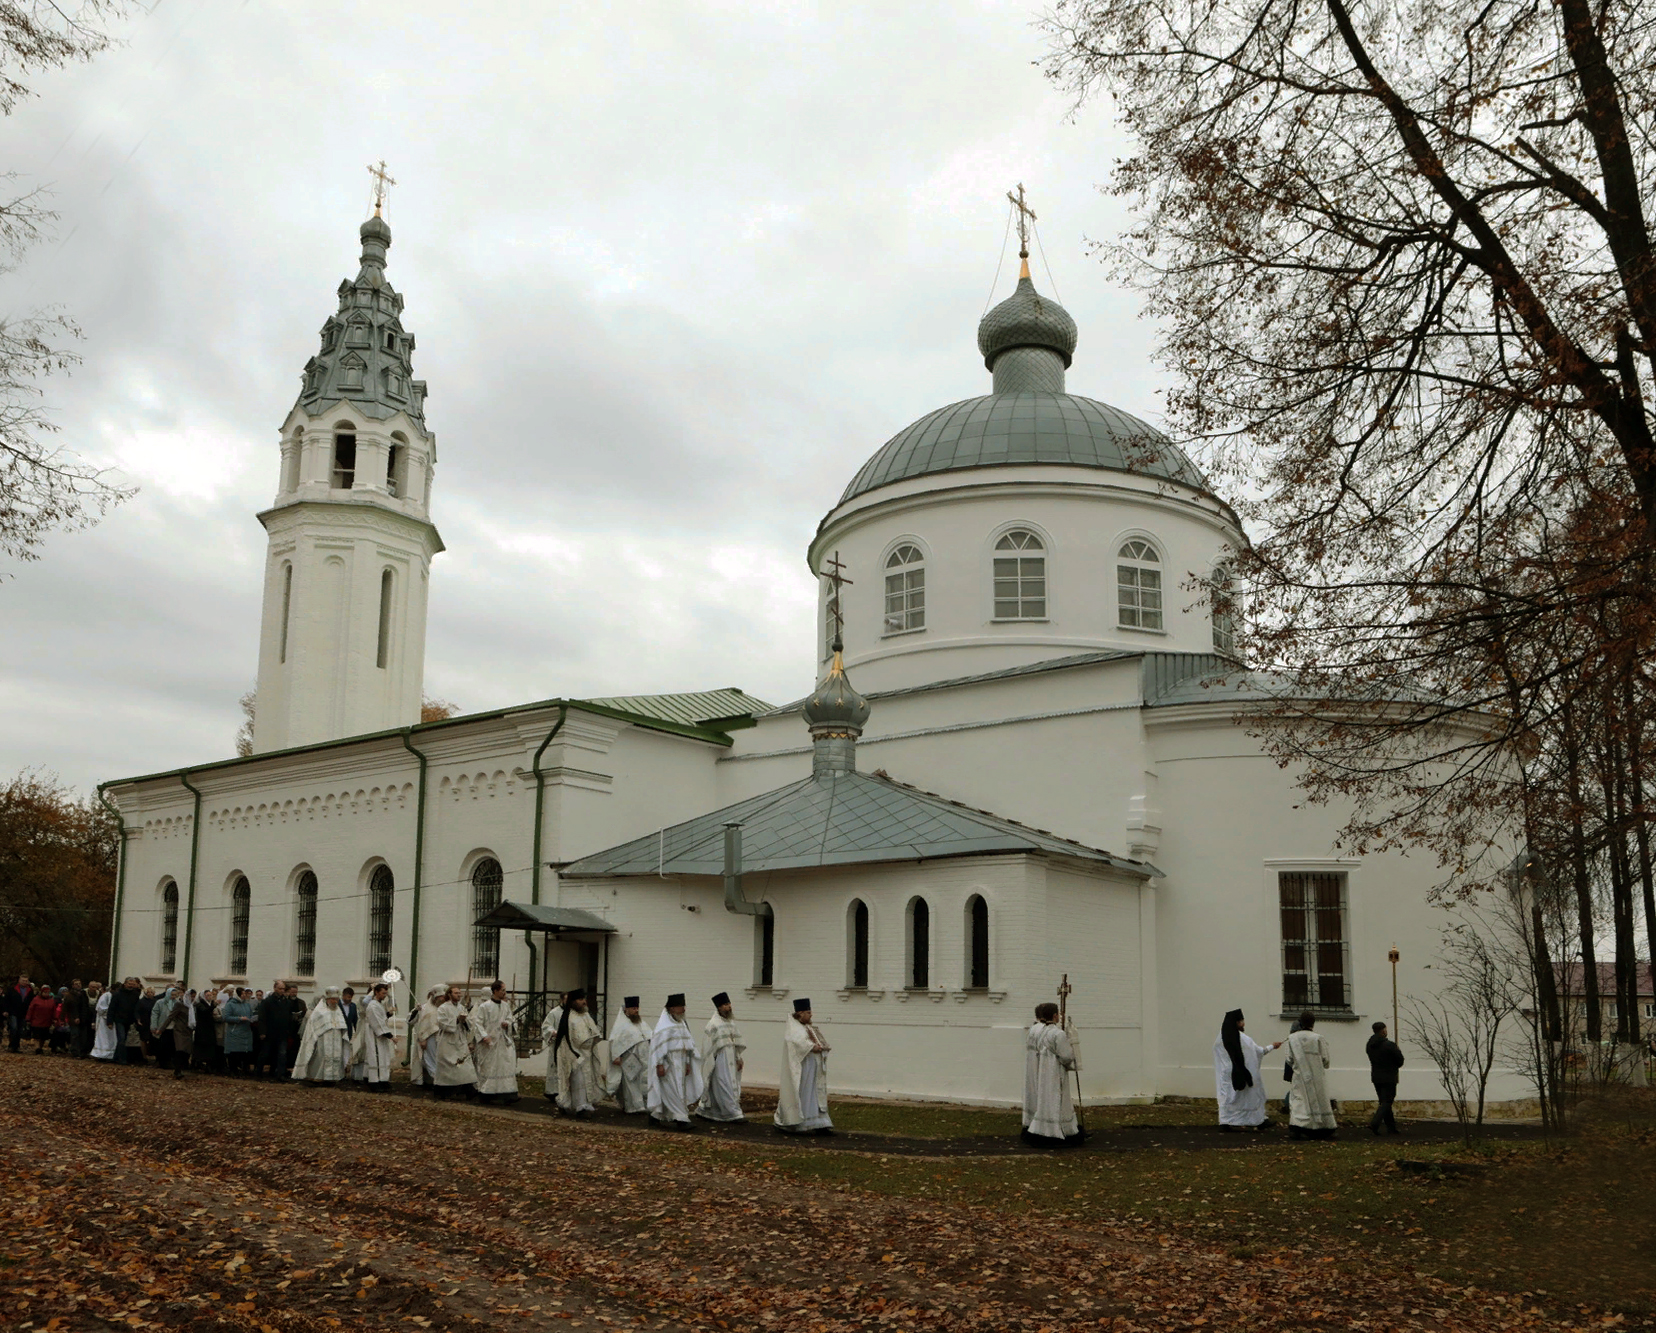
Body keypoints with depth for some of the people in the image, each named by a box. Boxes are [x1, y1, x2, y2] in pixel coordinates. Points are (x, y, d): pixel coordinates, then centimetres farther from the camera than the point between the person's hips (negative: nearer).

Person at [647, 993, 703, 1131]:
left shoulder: (682, 1024, 13)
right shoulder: (664, 1024, -12)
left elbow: (688, 1045, 17)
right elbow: (659, 1045, -16)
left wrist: (688, 1063, 14)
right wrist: (660, 1064, -21)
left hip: (679, 1064, 8)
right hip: (668, 1063, -8)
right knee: (673, 1090, -8)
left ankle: (658, 1116, 20)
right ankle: (680, 1119, -9)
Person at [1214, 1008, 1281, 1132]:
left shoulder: (1220, 1039, -1)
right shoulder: (1243, 1038, -14)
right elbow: (1258, 1050, -3)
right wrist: (1271, 1046, 12)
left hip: (1226, 1074, 4)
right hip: (1242, 1074, -4)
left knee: (1227, 1096, 4)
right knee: (1252, 1095, 11)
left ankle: (1225, 1122, -6)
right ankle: (1259, 1120, 23)